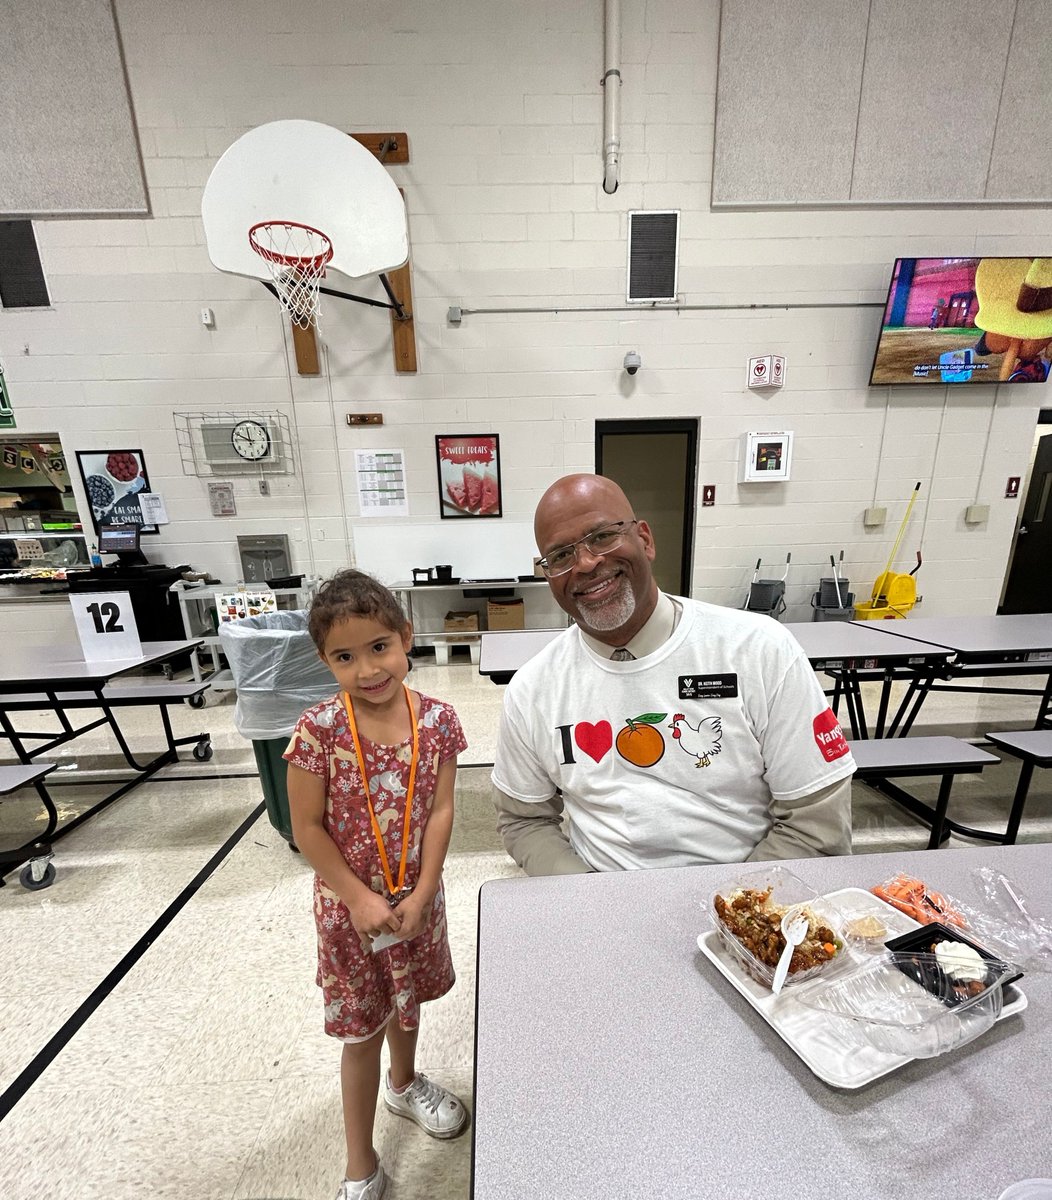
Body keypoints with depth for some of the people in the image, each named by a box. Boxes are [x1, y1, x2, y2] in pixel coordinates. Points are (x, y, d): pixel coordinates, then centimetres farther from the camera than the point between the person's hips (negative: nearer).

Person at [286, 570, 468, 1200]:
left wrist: (419, 897, -13)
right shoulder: (319, 728, -22)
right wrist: (360, 899, -15)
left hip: (417, 897, 3)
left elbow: (440, 810, -12)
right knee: (361, 1029, 16)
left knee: (407, 1002, 28)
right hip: (349, 904, -2)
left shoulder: (438, 719, -18)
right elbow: (308, 828, -15)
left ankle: (404, 1083, 60)